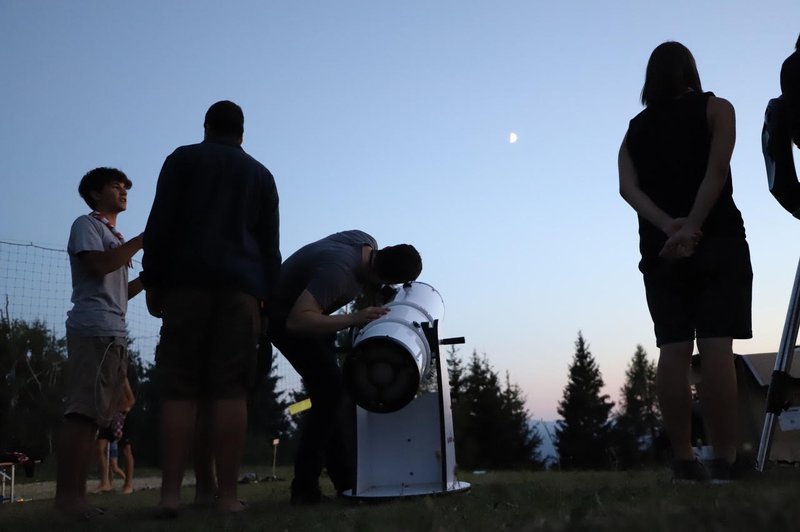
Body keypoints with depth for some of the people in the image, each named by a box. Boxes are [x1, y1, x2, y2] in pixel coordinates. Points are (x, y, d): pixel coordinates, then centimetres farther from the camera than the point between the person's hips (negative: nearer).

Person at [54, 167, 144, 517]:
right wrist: (142, 240, -8)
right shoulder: (86, 224, 5)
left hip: (114, 332, 9)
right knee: (82, 412, -14)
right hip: (93, 328, -9)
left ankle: (77, 494, 5)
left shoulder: (115, 237, 29)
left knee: (96, 415, 4)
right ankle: (65, 495, -15)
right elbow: (99, 265, -13)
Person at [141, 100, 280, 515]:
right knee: (230, 390, -4)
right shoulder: (261, 174, 21)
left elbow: (161, 222, 2)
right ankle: (227, 495, -8)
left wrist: (152, 280, 2)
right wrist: (268, 300, 13)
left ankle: (170, 493, -10)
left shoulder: (183, 159, 14)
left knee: (180, 388, -3)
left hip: (186, 282, -1)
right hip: (241, 287, 1)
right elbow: (270, 244, 15)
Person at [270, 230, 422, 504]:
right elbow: (297, 321, -44)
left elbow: (368, 286, 9)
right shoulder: (339, 270, -38)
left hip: (307, 309, 9)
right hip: (284, 316, -9)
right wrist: (354, 319, -46)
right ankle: (305, 487, -14)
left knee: (328, 391, 8)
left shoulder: (368, 243, -13)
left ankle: (346, 480, 14)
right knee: (330, 389, -19)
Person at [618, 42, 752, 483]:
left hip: (659, 248, 3)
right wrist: (691, 226, -17)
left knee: (673, 351, -2)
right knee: (716, 346, -9)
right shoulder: (715, 108, 8)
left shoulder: (635, 129, 17)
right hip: (718, 241, -3)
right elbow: (717, 170, -10)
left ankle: (684, 461, -5)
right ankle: (724, 461, -14)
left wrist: (668, 226, -13)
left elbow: (628, 188, -1)